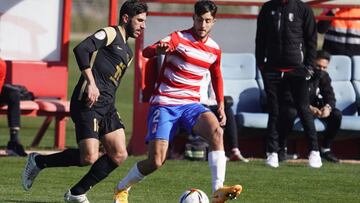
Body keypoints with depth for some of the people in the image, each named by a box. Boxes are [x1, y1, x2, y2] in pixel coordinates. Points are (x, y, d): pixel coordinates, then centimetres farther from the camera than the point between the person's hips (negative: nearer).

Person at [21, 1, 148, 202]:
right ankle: (39, 161, 4)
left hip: (107, 107, 9)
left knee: (119, 155, -3)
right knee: (90, 157, -16)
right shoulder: (110, 34, -3)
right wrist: (91, 83, -24)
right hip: (88, 103, -9)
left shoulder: (128, 52, 25)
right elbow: (81, 49, -19)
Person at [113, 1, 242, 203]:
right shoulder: (179, 38, -10)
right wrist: (159, 50, -49)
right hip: (164, 104, -4)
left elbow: (217, 77, 26)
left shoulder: (214, 49, 8)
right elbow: (146, 52, -25)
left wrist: (221, 106, 16)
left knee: (216, 130, -28)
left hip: (191, 104, 4)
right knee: (156, 161, -10)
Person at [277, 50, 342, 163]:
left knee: (336, 115, -16)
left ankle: (325, 149, -1)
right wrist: (309, 108, -46)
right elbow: (289, 97, -32)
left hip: (313, 106, 6)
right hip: (294, 105, -6)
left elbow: (330, 96, -8)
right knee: (290, 113, -42)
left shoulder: (324, 76, -2)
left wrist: (328, 107, -36)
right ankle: (282, 148, -24)